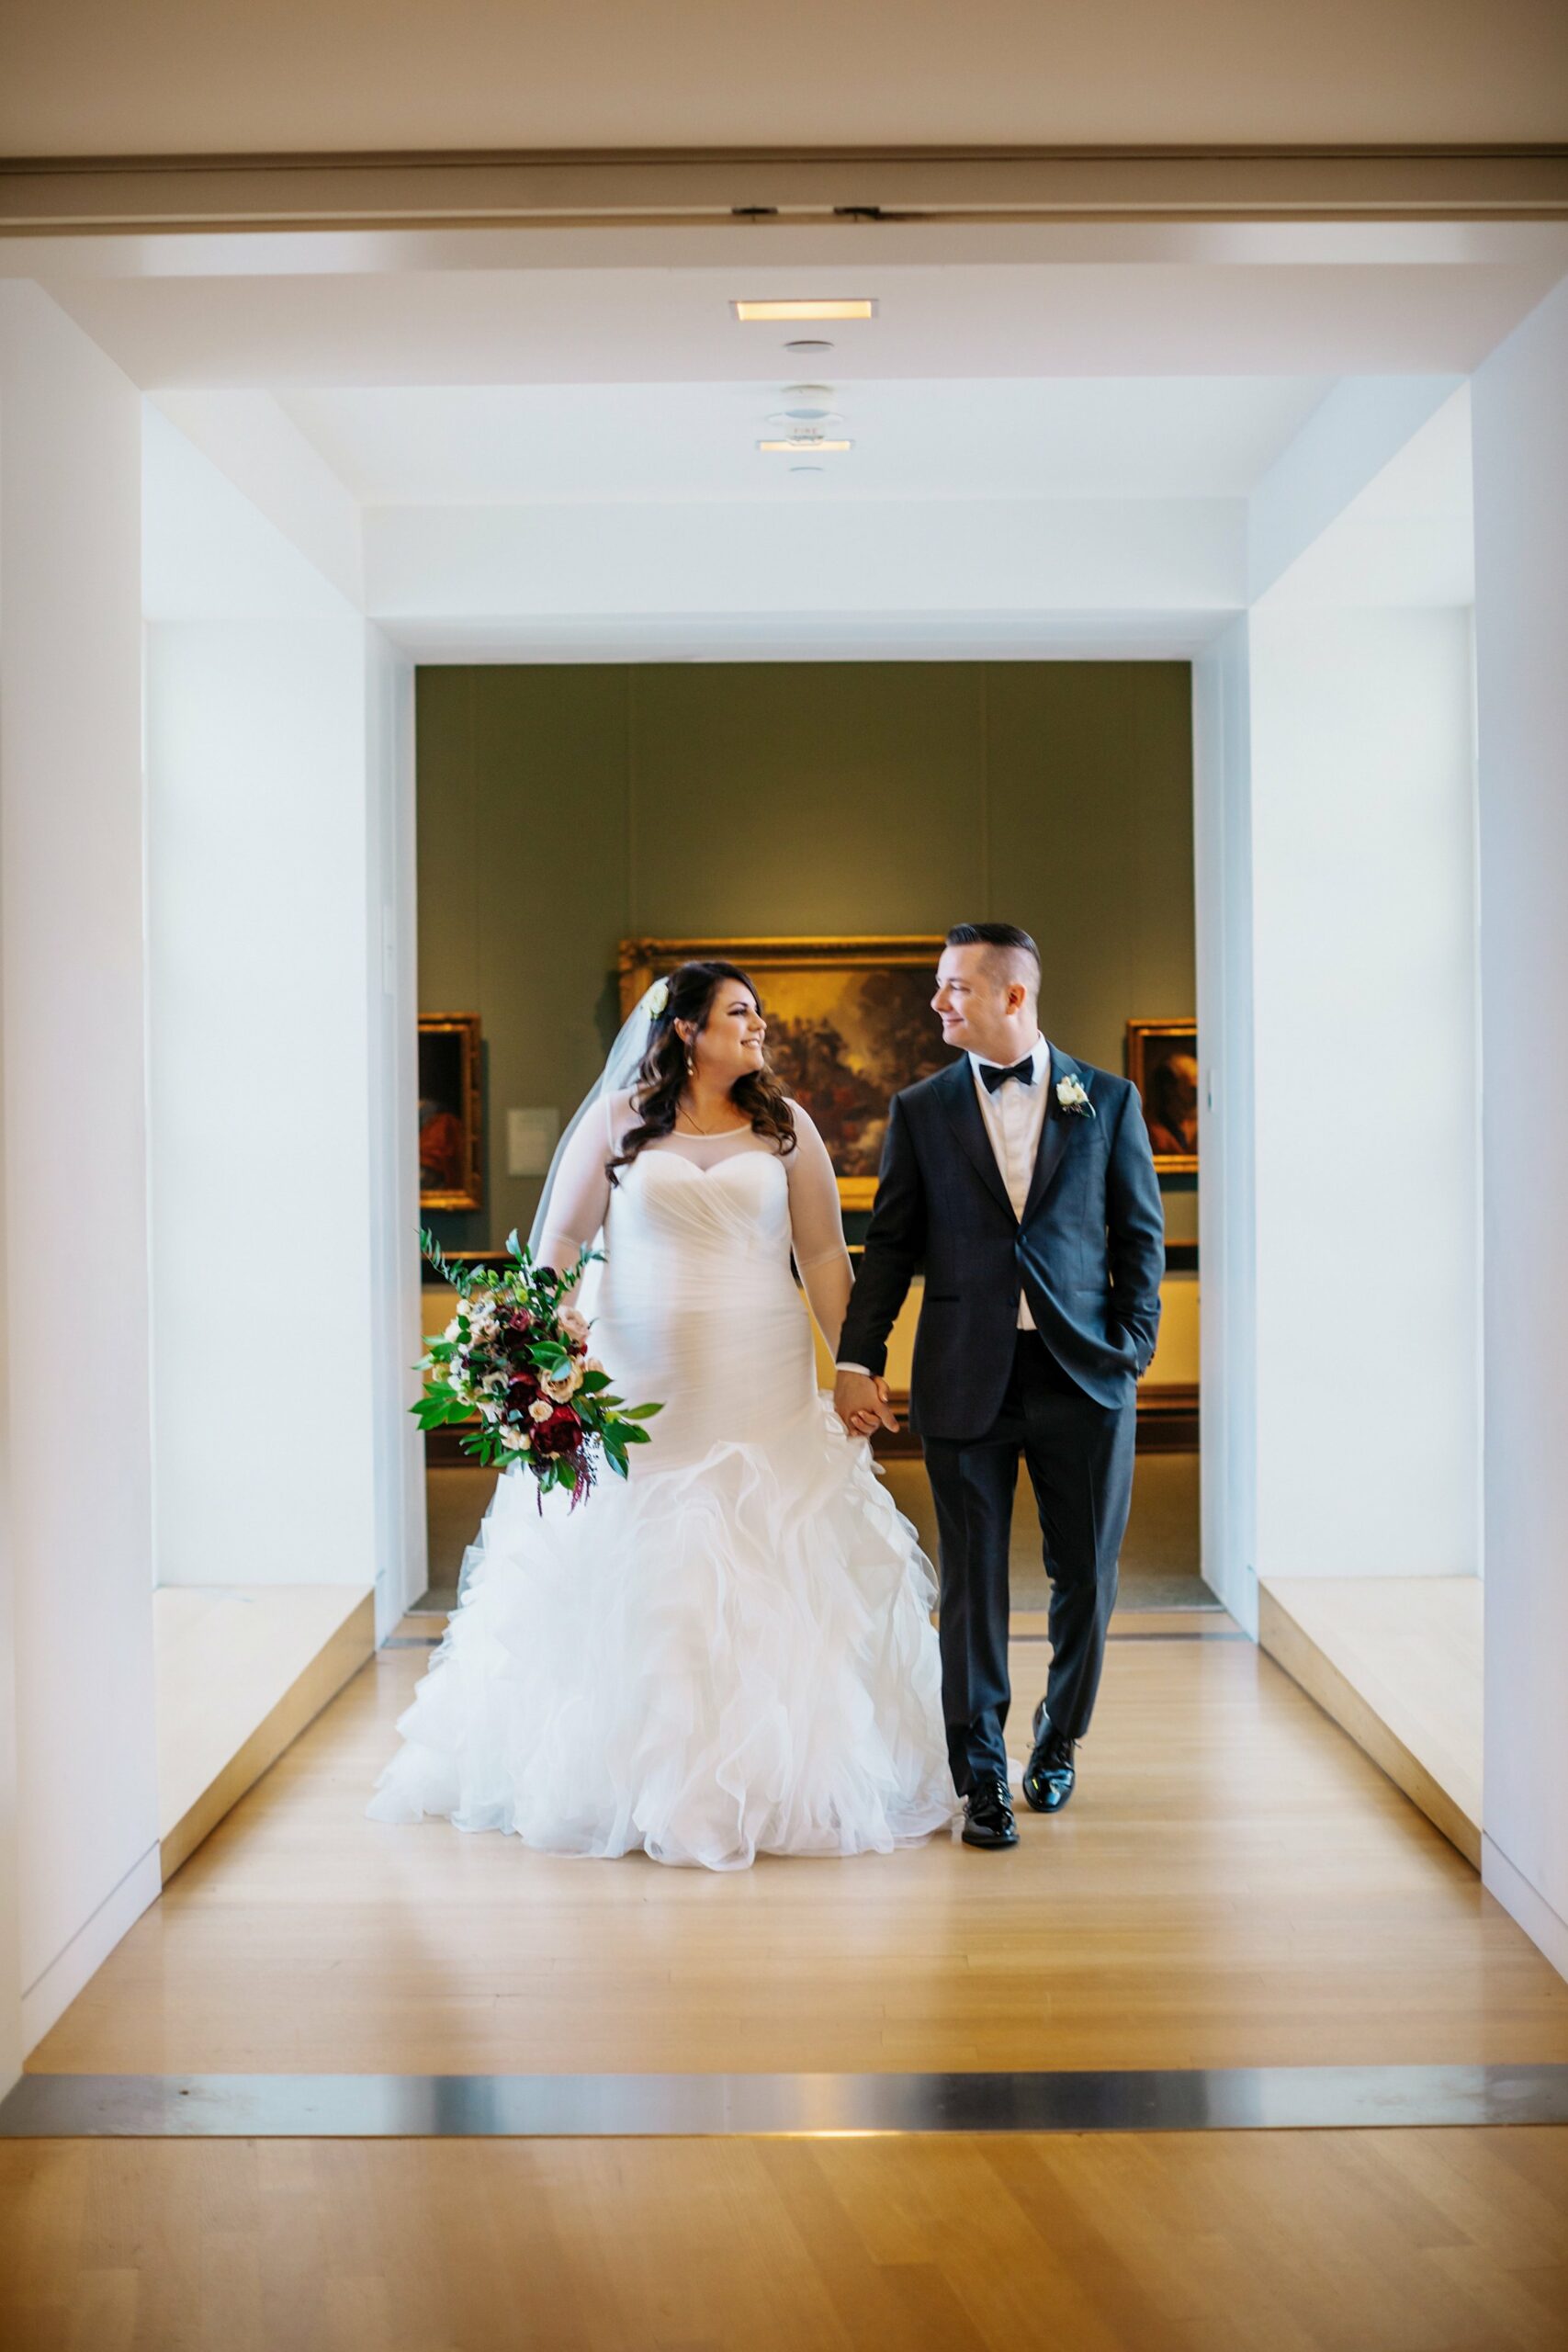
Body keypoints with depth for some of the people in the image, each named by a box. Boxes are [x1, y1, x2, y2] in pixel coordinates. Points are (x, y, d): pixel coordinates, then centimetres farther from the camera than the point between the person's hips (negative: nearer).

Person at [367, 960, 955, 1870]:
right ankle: (633, 1777, 14)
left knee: (774, 1583, 0)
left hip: (762, 1388, 1)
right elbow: (561, 1239, 3)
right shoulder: (618, 1119, 3)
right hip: (642, 1386, -1)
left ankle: (771, 1779, 12)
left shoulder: (785, 1124, 7)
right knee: (632, 1585, 2)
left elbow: (825, 1255, 6)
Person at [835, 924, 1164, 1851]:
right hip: (967, 1381, 0)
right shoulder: (921, 1111, 7)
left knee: (1086, 1579, 8)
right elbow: (891, 1242, 8)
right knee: (973, 1583, 1)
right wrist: (858, 1358, 0)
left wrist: (1132, 1353, -2)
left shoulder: (1108, 1102, 5)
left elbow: (1141, 1237, 7)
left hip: (1082, 1376, 0)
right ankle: (983, 1781, 8)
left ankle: (1058, 1741, 31)